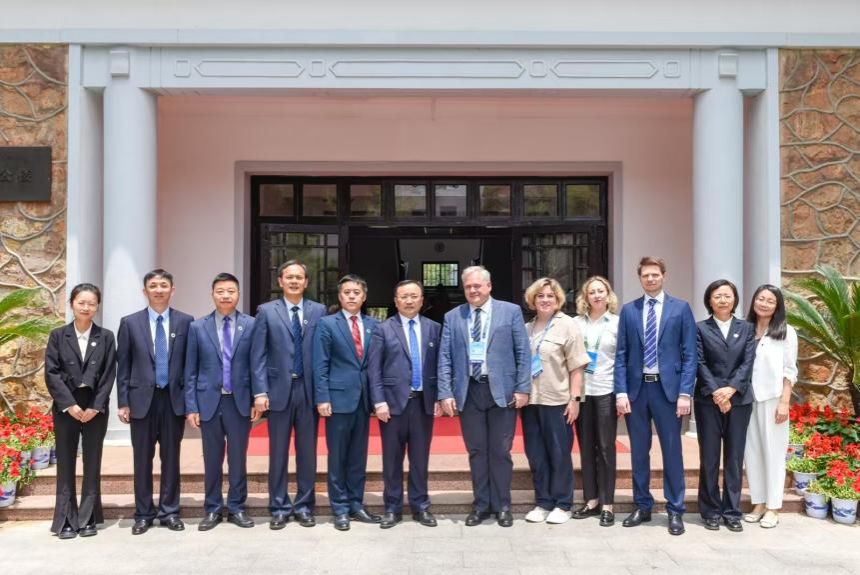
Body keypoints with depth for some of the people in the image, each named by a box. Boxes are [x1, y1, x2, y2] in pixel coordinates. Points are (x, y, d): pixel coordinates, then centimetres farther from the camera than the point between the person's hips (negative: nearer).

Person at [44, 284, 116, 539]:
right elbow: (51, 373, -4)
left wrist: (95, 407, -11)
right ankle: (66, 521, 11)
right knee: (65, 465, 4)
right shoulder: (58, 335, 3)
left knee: (92, 464, 5)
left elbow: (109, 376, -1)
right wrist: (70, 405, -13)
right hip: (65, 408, 0)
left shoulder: (106, 337, 3)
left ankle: (88, 519, 13)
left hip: (95, 409, 0)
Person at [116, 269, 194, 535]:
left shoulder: (185, 321, 2)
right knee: (142, 459, 7)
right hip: (142, 398, 0)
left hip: (174, 398, 0)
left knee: (171, 457, 7)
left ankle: (169, 511, 18)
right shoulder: (130, 323, 3)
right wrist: (123, 402, -2)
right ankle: (144, 513, 19)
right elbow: (123, 366, 3)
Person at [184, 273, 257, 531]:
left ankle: (236, 508, 20)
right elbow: (191, 370, 3)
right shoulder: (198, 327, 2)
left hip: (240, 401, -1)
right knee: (212, 459, 9)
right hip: (209, 401, 1)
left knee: (238, 458, 7)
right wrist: (191, 405, -2)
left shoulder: (251, 325, 0)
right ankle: (212, 509, 21)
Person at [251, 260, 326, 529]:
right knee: (278, 453, 6)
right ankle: (279, 507, 17)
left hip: (309, 390, 1)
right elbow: (258, 354, -1)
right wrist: (260, 391, -9)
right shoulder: (266, 311, 3)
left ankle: (304, 506, 19)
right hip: (279, 390, -1)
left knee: (307, 452, 8)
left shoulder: (319, 311, 6)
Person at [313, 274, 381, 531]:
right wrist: (322, 398, -12)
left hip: (364, 398, 4)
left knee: (358, 456, 11)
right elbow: (320, 365, -5)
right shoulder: (327, 324, -1)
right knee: (338, 456, 3)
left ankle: (356, 505, 21)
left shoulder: (373, 325, 9)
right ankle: (340, 509, 13)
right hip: (339, 398, -4)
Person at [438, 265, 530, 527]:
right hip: (468, 392, 2)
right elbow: (444, 358, 4)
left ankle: (502, 506, 19)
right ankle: (481, 505, 21)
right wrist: (445, 393, -4)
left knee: (500, 451, 5)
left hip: (502, 390, -2)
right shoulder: (452, 317, 7)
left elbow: (523, 353, 0)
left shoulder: (511, 311, 2)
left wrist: (523, 388, -7)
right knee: (476, 451, 9)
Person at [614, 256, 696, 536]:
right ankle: (642, 506, 22)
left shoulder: (681, 308, 2)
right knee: (639, 451, 10)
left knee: (672, 451, 4)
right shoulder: (628, 310, 7)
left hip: (667, 388, -2)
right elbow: (621, 355, 5)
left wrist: (685, 392, -8)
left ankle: (675, 511, 15)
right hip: (636, 388, 2)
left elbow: (690, 354, -1)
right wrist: (620, 392, -3)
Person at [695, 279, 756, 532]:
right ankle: (711, 511, 11)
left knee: (735, 458, 5)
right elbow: (700, 364, -3)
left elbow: (748, 362, 0)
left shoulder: (747, 328, 10)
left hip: (739, 400, 2)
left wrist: (731, 389, -13)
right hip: (708, 400, -2)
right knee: (709, 458, 2)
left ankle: (732, 511, 13)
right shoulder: (700, 328, 4)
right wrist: (716, 392, -14)